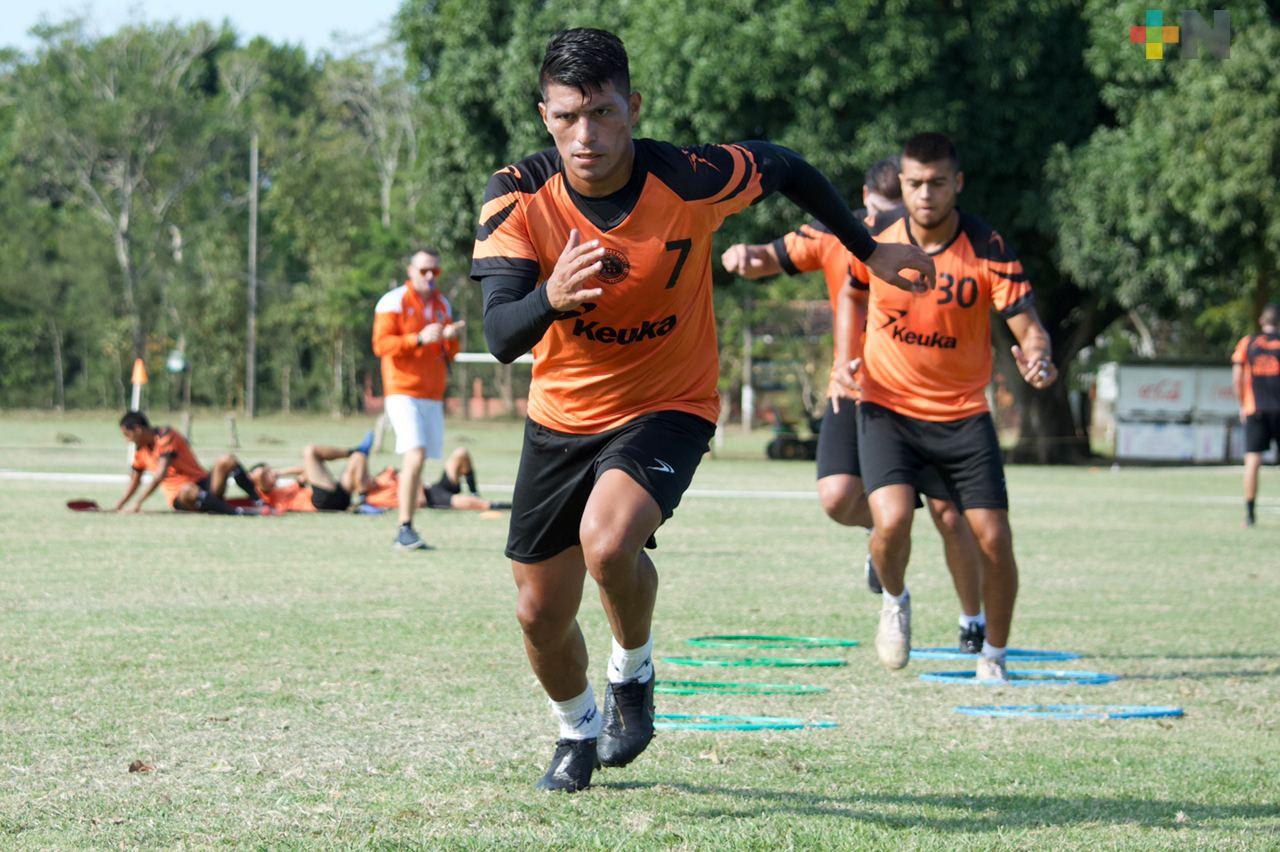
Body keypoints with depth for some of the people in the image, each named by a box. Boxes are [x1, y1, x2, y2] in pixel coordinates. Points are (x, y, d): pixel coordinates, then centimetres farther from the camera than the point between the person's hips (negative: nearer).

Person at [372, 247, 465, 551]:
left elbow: (449, 355, 20)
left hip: (433, 396, 6)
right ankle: (405, 529, -20)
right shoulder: (394, 301, -3)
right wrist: (419, 339, -23)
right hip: (403, 392, -6)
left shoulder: (442, 304, 17)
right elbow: (381, 344, -12)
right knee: (415, 455, -21)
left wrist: (450, 338, -3)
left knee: (417, 461, 4)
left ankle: (405, 535, 9)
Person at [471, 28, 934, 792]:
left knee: (608, 540, -32)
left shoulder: (690, 181, -22)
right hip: (561, 416, 3)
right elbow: (499, 338, -26)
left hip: (669, 406, -3)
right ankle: (578, 729, 39)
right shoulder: (519, 198, -19)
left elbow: (785, 169, 0)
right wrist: (551, 297, -49)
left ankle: (634, 671, 1)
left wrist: (869, 250, 11)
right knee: (540, 611, 5)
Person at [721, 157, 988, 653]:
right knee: (836, 496, -19)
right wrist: (744, 255, -25)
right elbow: (770, 260, -2)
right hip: (855, 391, 2)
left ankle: (974, 621, 17)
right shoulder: (835, 236, -5)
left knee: (949, 513, -5)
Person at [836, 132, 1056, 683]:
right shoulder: (876, 238, -6)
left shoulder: (988, 249, -14)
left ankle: (994, 655, 16)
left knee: (994, 539, -6)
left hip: (963, 414, 0)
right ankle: (894, 600, 12)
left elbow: (1026, 325, -16)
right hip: (887, 409, 0)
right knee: (892, 520, -22)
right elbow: (851, 290, 16)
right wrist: (844, 356, 3)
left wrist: (1037, 358, -39)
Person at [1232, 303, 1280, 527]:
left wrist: (1242, 405, 11)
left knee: (1252, 460, -1)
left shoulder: (1247, 343, 5)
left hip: (1254, 410, 1)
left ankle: (1249, 512, -5)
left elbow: (1237, 378, 2)